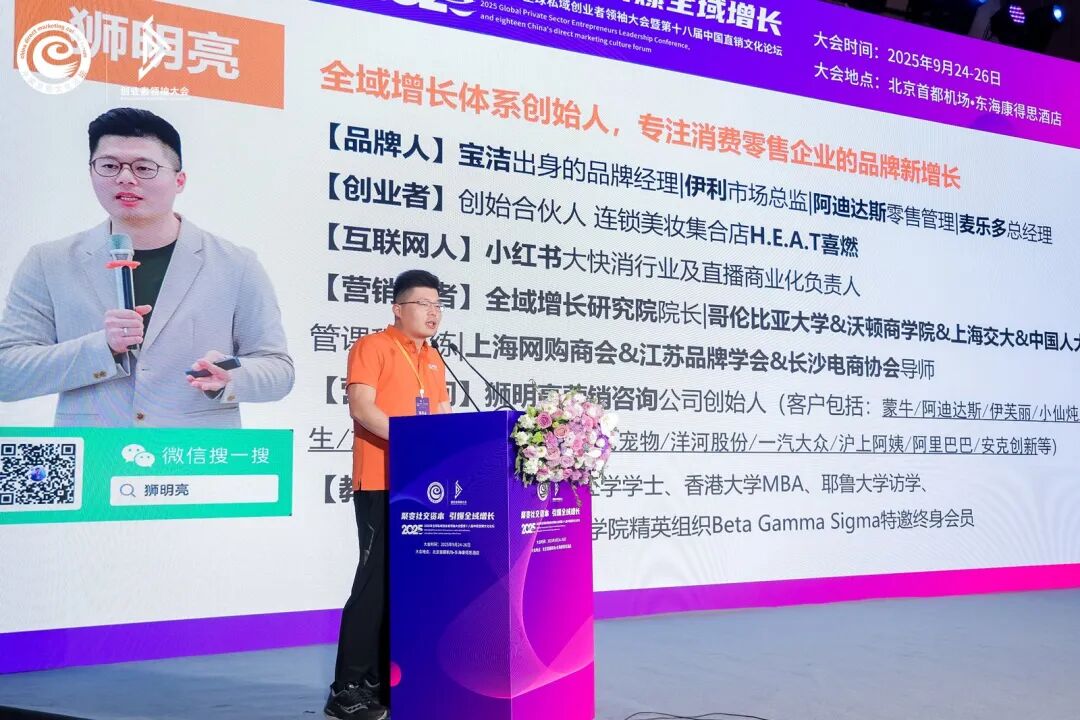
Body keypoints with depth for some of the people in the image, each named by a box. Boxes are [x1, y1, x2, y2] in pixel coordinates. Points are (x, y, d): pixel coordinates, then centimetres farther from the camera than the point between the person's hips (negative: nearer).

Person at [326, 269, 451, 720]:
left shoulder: (433, 359, 20)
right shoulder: (372, 347, -4)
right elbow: (361, 406, -15)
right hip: (381, 483, -8)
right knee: (377, 577, -8)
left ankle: (390, 680, 19)